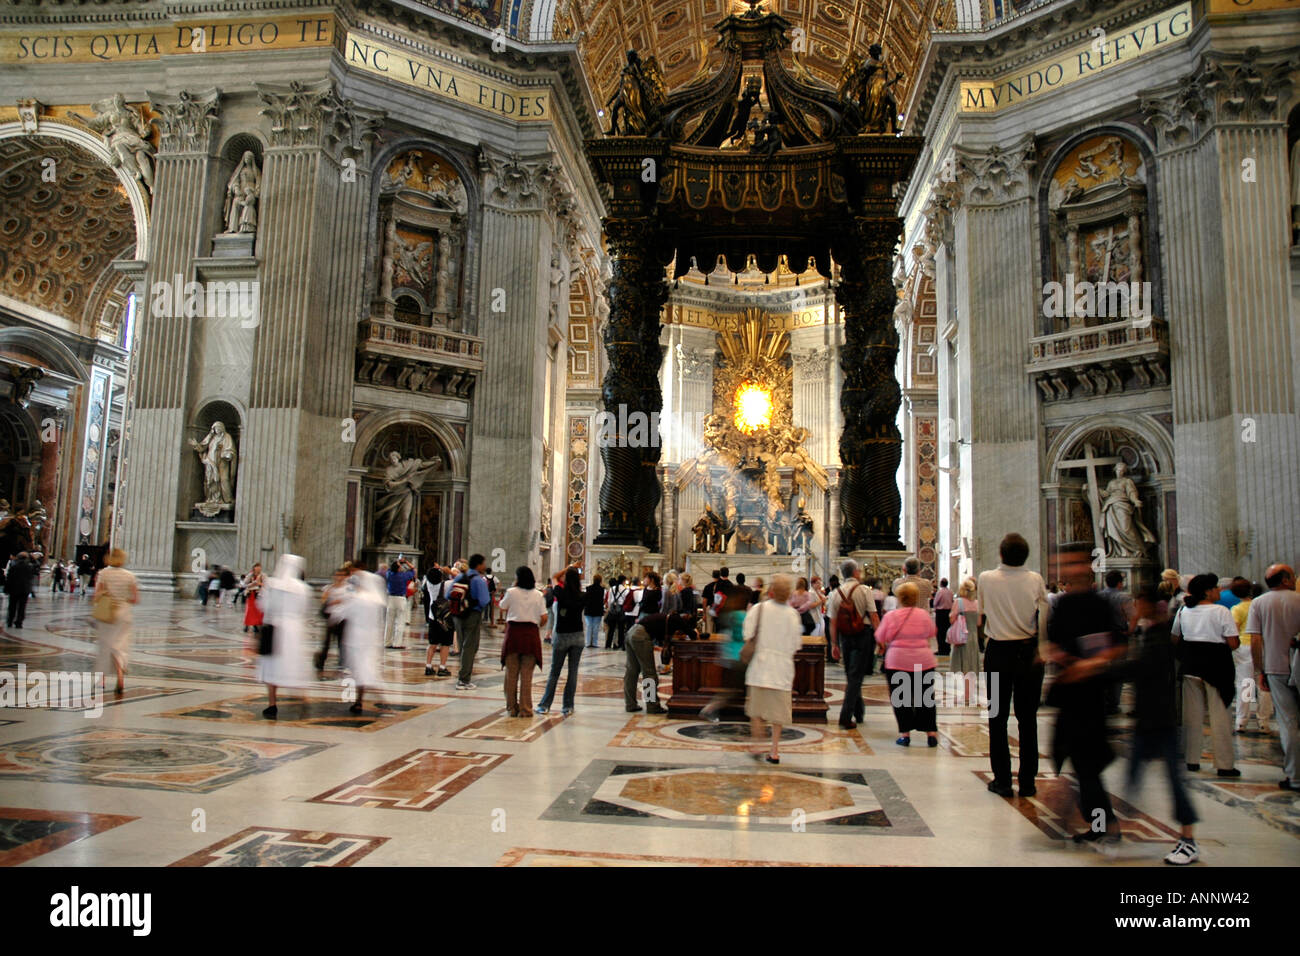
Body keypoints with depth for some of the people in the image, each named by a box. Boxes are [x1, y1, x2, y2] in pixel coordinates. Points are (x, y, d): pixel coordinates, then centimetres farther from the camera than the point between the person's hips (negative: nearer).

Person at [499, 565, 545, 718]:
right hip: (531, 635, 1)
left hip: (513, 632, -1)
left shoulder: (511, 592, -2)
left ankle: (511, 708, 12)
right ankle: (525, 709, 6)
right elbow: (544, 618, -1)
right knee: (526, 674, 5)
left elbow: (502, 607, 16)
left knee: (511, 673, 8)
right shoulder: (538, 595, 3)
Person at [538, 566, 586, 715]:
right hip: (578, 636, 1)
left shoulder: (561, 593, -12)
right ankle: (568, 706, 9)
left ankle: (545, 705, 11)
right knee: (573, 672, 6)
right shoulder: (582, 597, -7)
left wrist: (568, 569, 15)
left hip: (562, 636, -1)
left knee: (554, 672, 8)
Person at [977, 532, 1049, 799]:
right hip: (1029, 651, 1)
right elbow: (1044, 615, -4)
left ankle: (1002, 780, 9)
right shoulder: (1035, 579, -5)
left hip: (998, 651, -1)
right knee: (1027, 718, 8)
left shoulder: (986, 579, -5)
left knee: (998, 718, 7)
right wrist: (1041, 649, 6)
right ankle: (1027, 782, 14)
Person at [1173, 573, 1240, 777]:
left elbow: (1175, 638, 8)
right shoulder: (1221, 611, -10)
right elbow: (1233, 644, -12)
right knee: (1219, 716, 2)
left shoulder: (1183, 611, 4)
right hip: (1215, 667, -4)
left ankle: (1192, 760, 15)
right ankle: (1224, 765, 6)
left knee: (1192, 715, 10)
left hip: (1190, 666, 4)